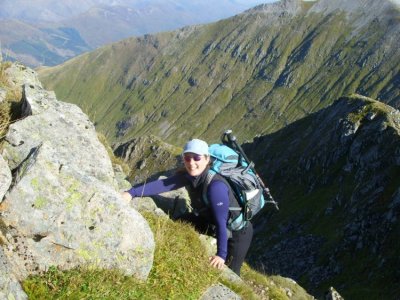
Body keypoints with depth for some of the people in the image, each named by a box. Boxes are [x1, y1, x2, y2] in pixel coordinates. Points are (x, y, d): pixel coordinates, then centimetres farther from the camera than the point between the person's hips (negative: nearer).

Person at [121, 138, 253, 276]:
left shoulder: (216, 186, -35)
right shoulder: (188, 175, -13)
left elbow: (221, 222, -35)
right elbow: (162, 184, -20)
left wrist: (221, 254, -35)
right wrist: (132, 193, -30)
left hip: (238, 231, -8)